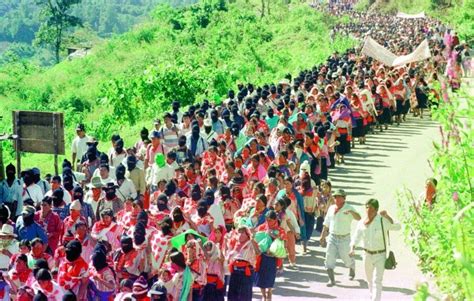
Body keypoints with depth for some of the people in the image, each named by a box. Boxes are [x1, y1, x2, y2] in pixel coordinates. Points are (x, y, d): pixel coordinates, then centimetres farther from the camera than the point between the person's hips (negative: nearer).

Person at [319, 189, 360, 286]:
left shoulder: (349, 208, -11)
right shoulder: (331, 208, 6)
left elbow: (358, 218, -30)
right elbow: (326, 223, 15)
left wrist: (351, 212, -49)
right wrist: (322, 236, 15)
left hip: (344, 239, -4)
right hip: (332, 237, 4)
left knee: (346, 258, 9)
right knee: (329, 257, -5)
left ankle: (352, 271, 41)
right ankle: (331, 280, 2)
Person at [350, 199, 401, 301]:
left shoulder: (383, 221, -13)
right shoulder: (361, 223, -2)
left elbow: (397, 227, -24)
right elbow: (356, 237, -1)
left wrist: (387, 216, -31)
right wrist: (352, 248, -18)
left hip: (380, 255, -4)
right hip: (367, 254, 4)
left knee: (377, 280, -11)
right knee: (370, 279, 20)